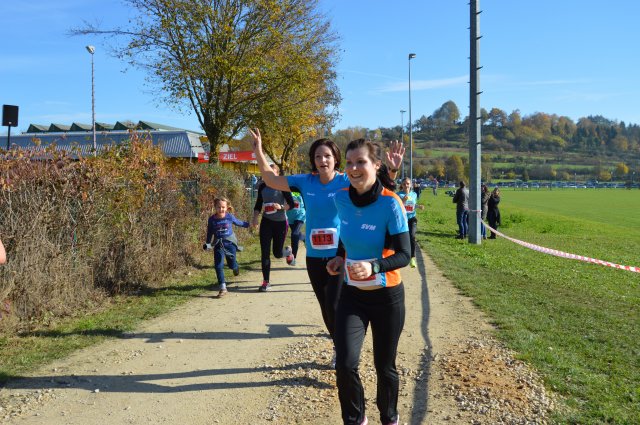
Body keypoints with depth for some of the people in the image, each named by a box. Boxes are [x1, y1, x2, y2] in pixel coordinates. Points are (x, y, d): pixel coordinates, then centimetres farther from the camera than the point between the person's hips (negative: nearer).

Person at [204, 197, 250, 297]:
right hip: (218, 244, 1)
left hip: (230, 242, 0)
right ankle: (223, 288, -5)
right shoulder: (212, 219, -6)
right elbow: (210, 232, 8)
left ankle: (236, 267, 49)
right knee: (218, 266, -9)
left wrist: (250, 224, 12)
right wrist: (208, 243, 7)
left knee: (231, 264, 9)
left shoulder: (230, 217, -8)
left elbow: (239, 223, 9)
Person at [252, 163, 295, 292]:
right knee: (264, 252, -5)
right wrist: (255, 217, -3)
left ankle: (288, 252, 42)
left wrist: (281, 207, -27)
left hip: (280, 222, -3)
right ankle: (266, 282, 3)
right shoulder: (262, 187, 4)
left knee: (278, 253, 5)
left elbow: (291, 204, -8)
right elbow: (258, 204, 12)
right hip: (266, 222, 3)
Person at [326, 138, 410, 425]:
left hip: (386, 296, -2)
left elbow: (404, 255, -20)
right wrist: (340, 257, 1)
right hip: (352, 294, 3)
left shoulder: (390, 203, -19)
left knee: (384, 367, 12)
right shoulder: (341, 198, -6)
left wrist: (373, 266, -36)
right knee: (345, 364, -12)